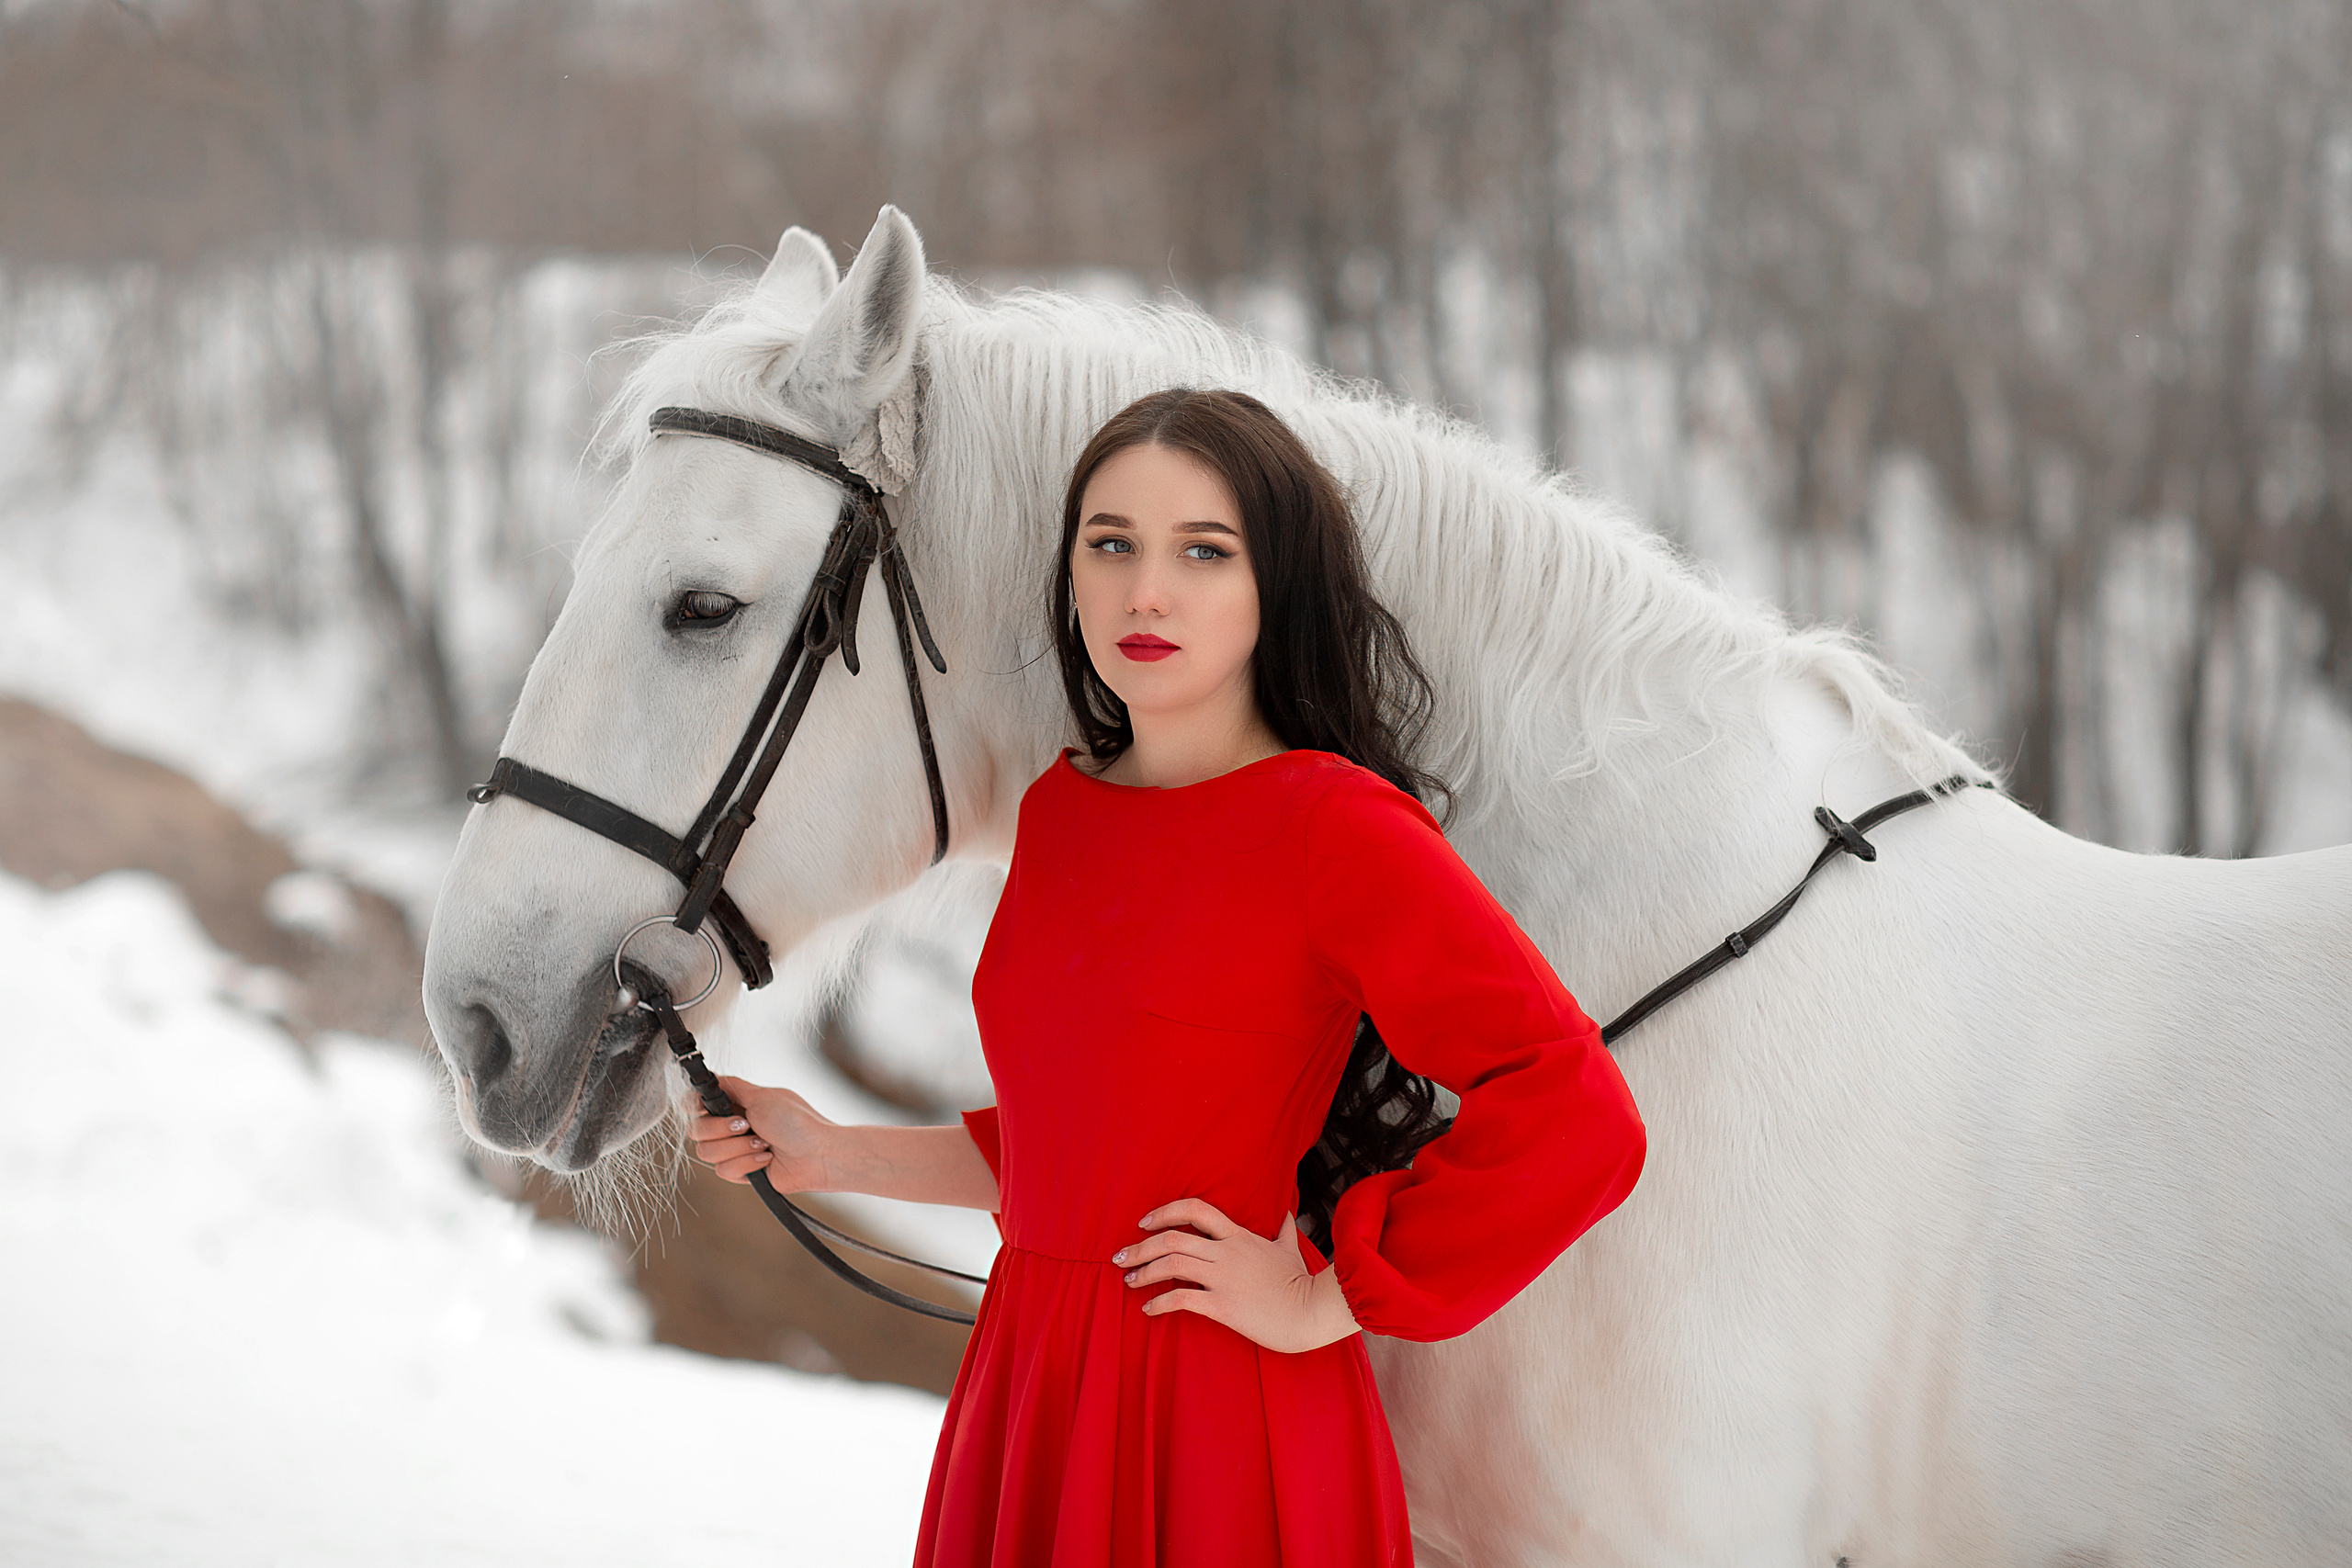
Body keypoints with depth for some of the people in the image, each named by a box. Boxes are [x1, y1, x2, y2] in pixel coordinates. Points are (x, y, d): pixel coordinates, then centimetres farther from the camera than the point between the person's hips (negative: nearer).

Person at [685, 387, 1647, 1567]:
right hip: (1028, 1383, 7)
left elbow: (1579, 1121, -22)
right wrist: (837, 1158, 15)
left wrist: (1326, 1304, -16)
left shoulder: (1336, 827, -14)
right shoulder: (1060, 812, 9)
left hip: (1219, 1423, -7)